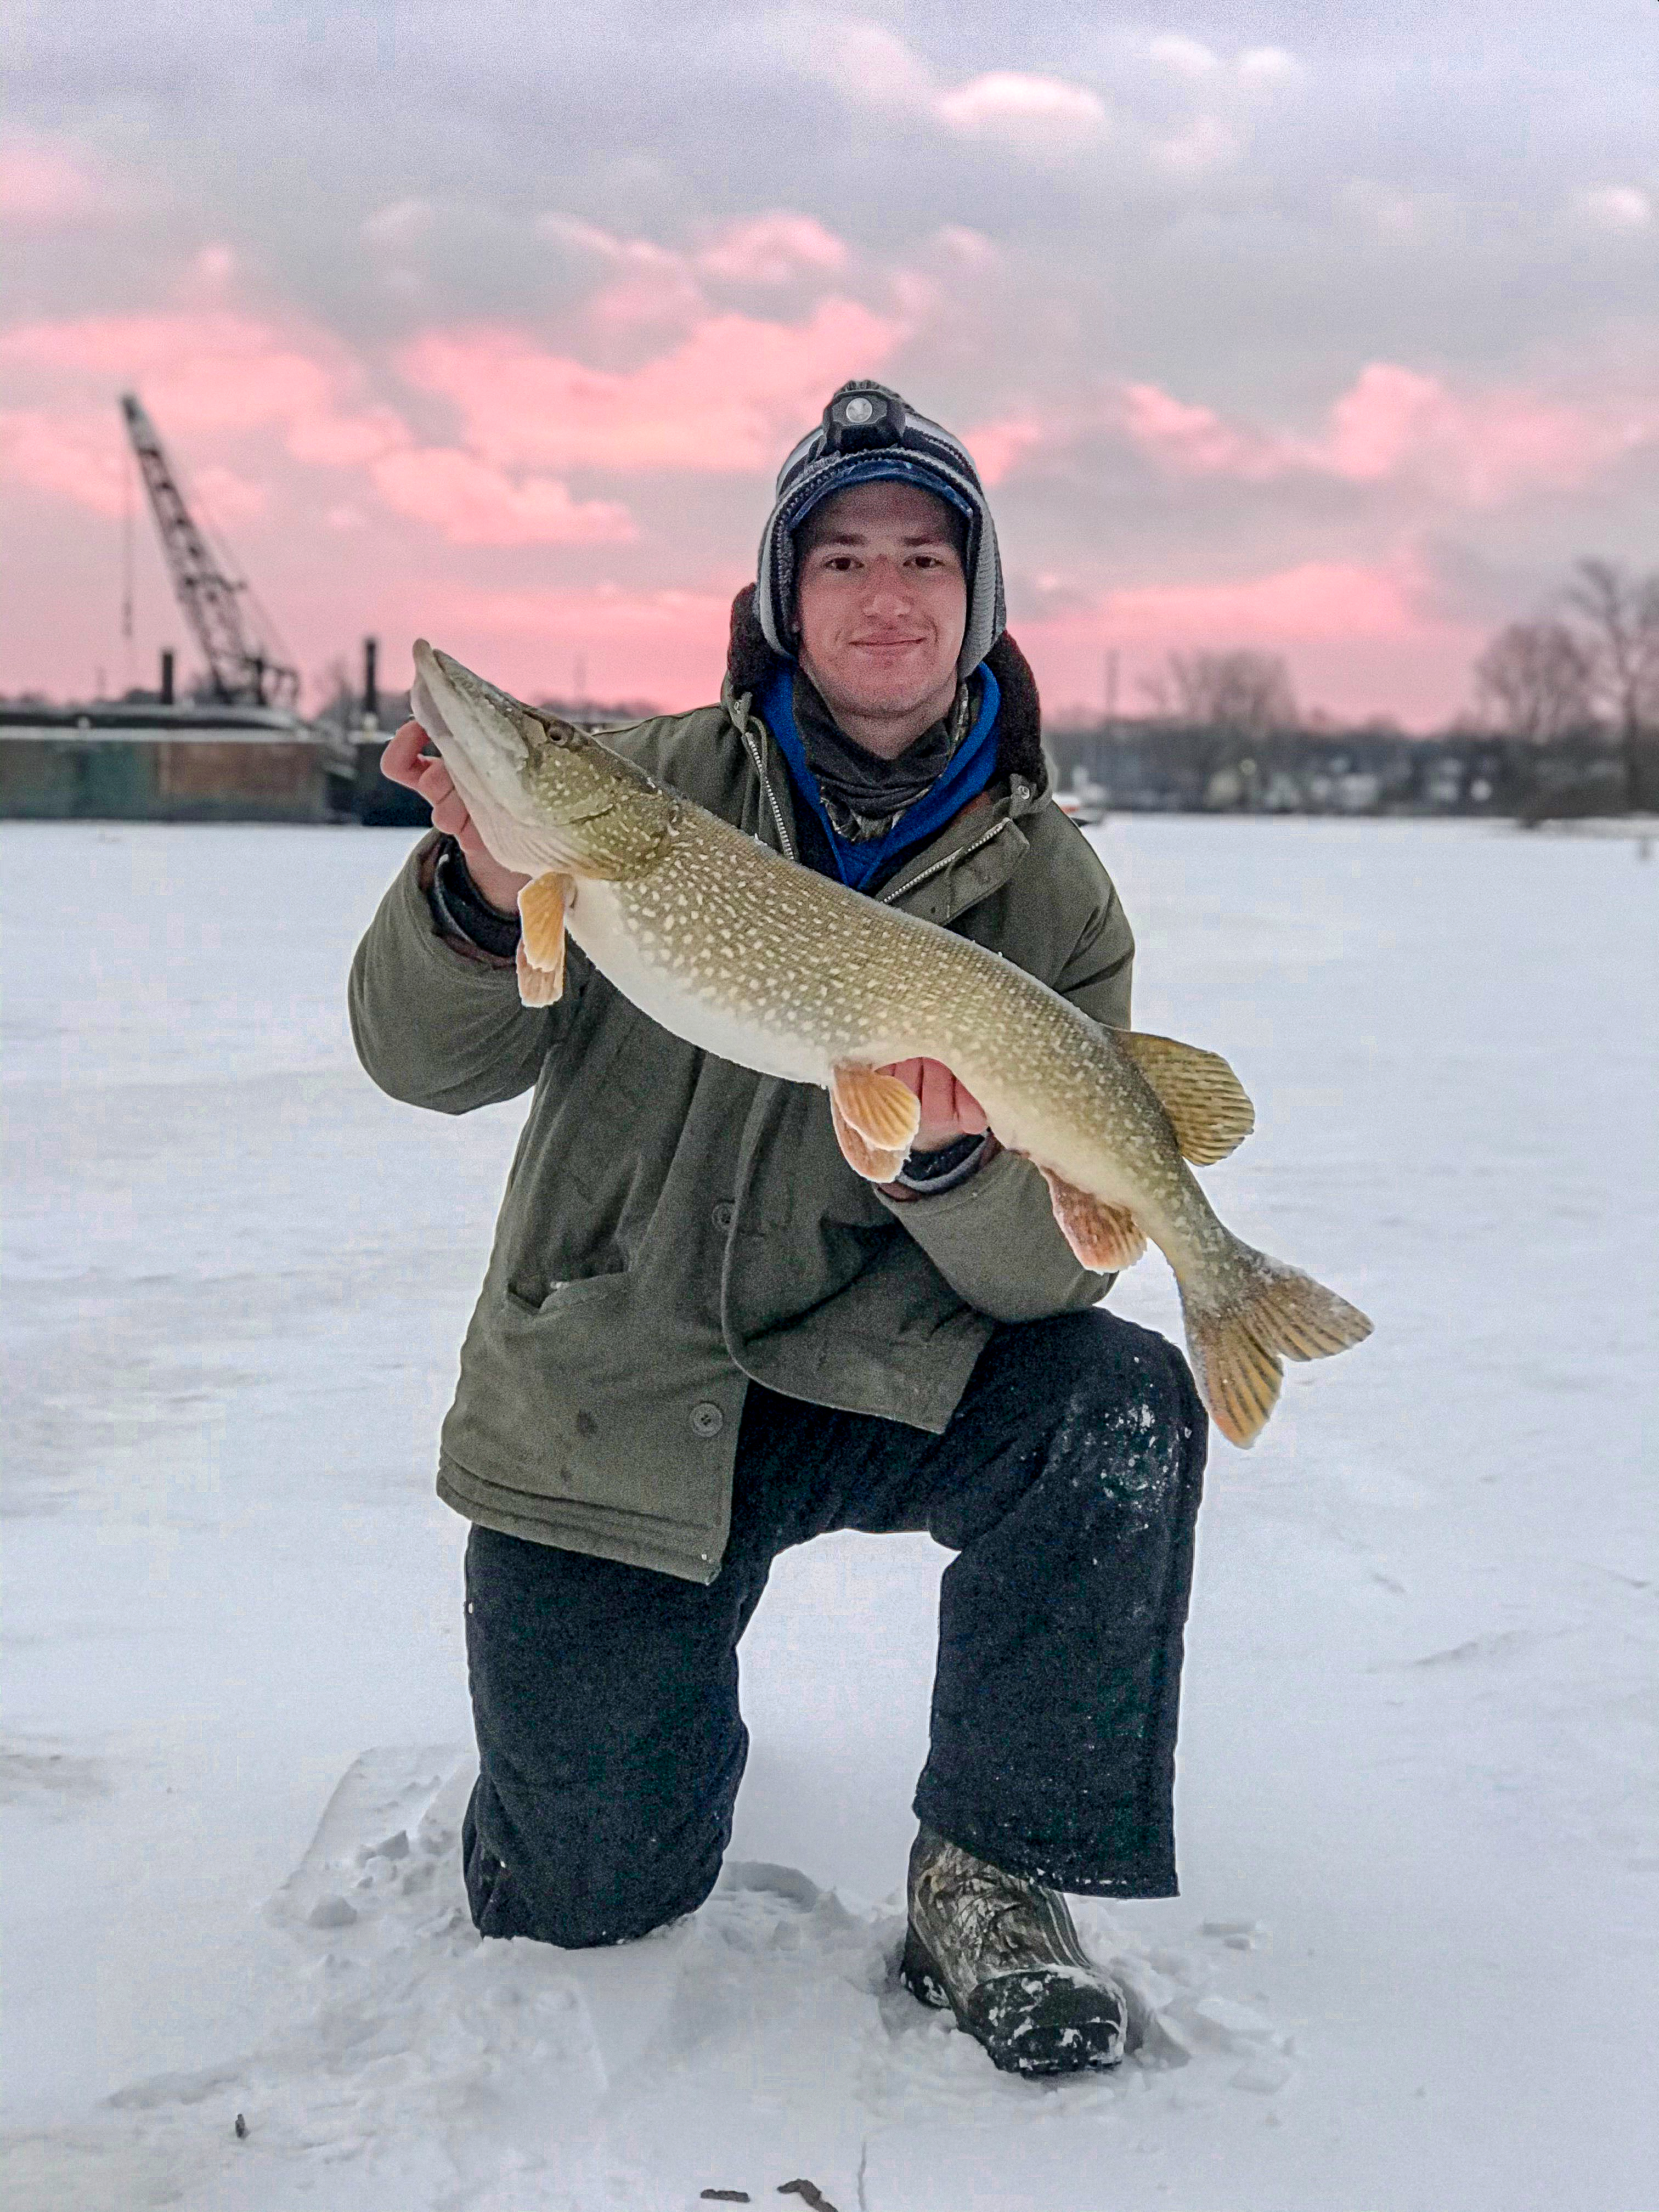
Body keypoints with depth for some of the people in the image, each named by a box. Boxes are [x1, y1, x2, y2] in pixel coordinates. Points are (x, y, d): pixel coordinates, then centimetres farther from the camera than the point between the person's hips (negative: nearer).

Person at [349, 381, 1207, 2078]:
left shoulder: (1047, 888, -4)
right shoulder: (653, 786, -5)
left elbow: (1055, 1262, -10)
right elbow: (426, 1063, -10)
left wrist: (954, 1164, -33)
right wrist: (488, 901, -32)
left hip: (875, 1378, 1)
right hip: (603, 1395, 0)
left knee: (1120, 1411, -29)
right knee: (579, 1899, -5)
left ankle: (989, 1879, -8)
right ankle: (628, 1687, 32)